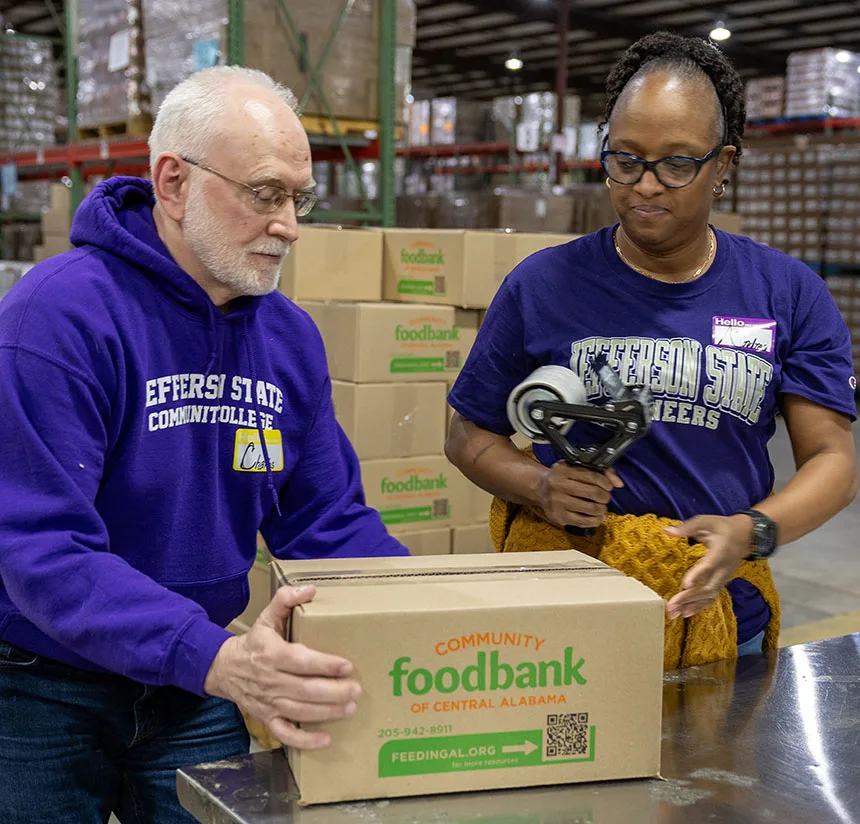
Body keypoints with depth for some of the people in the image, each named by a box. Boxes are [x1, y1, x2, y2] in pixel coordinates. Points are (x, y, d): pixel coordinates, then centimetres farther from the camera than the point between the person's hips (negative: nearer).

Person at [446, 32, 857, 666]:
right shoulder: (542, 286, -3)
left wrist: (752, 533, -23)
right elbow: (471, 435, 4)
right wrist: (540, 486, -17)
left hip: (724, 614, 2)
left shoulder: (788, 294, 0)